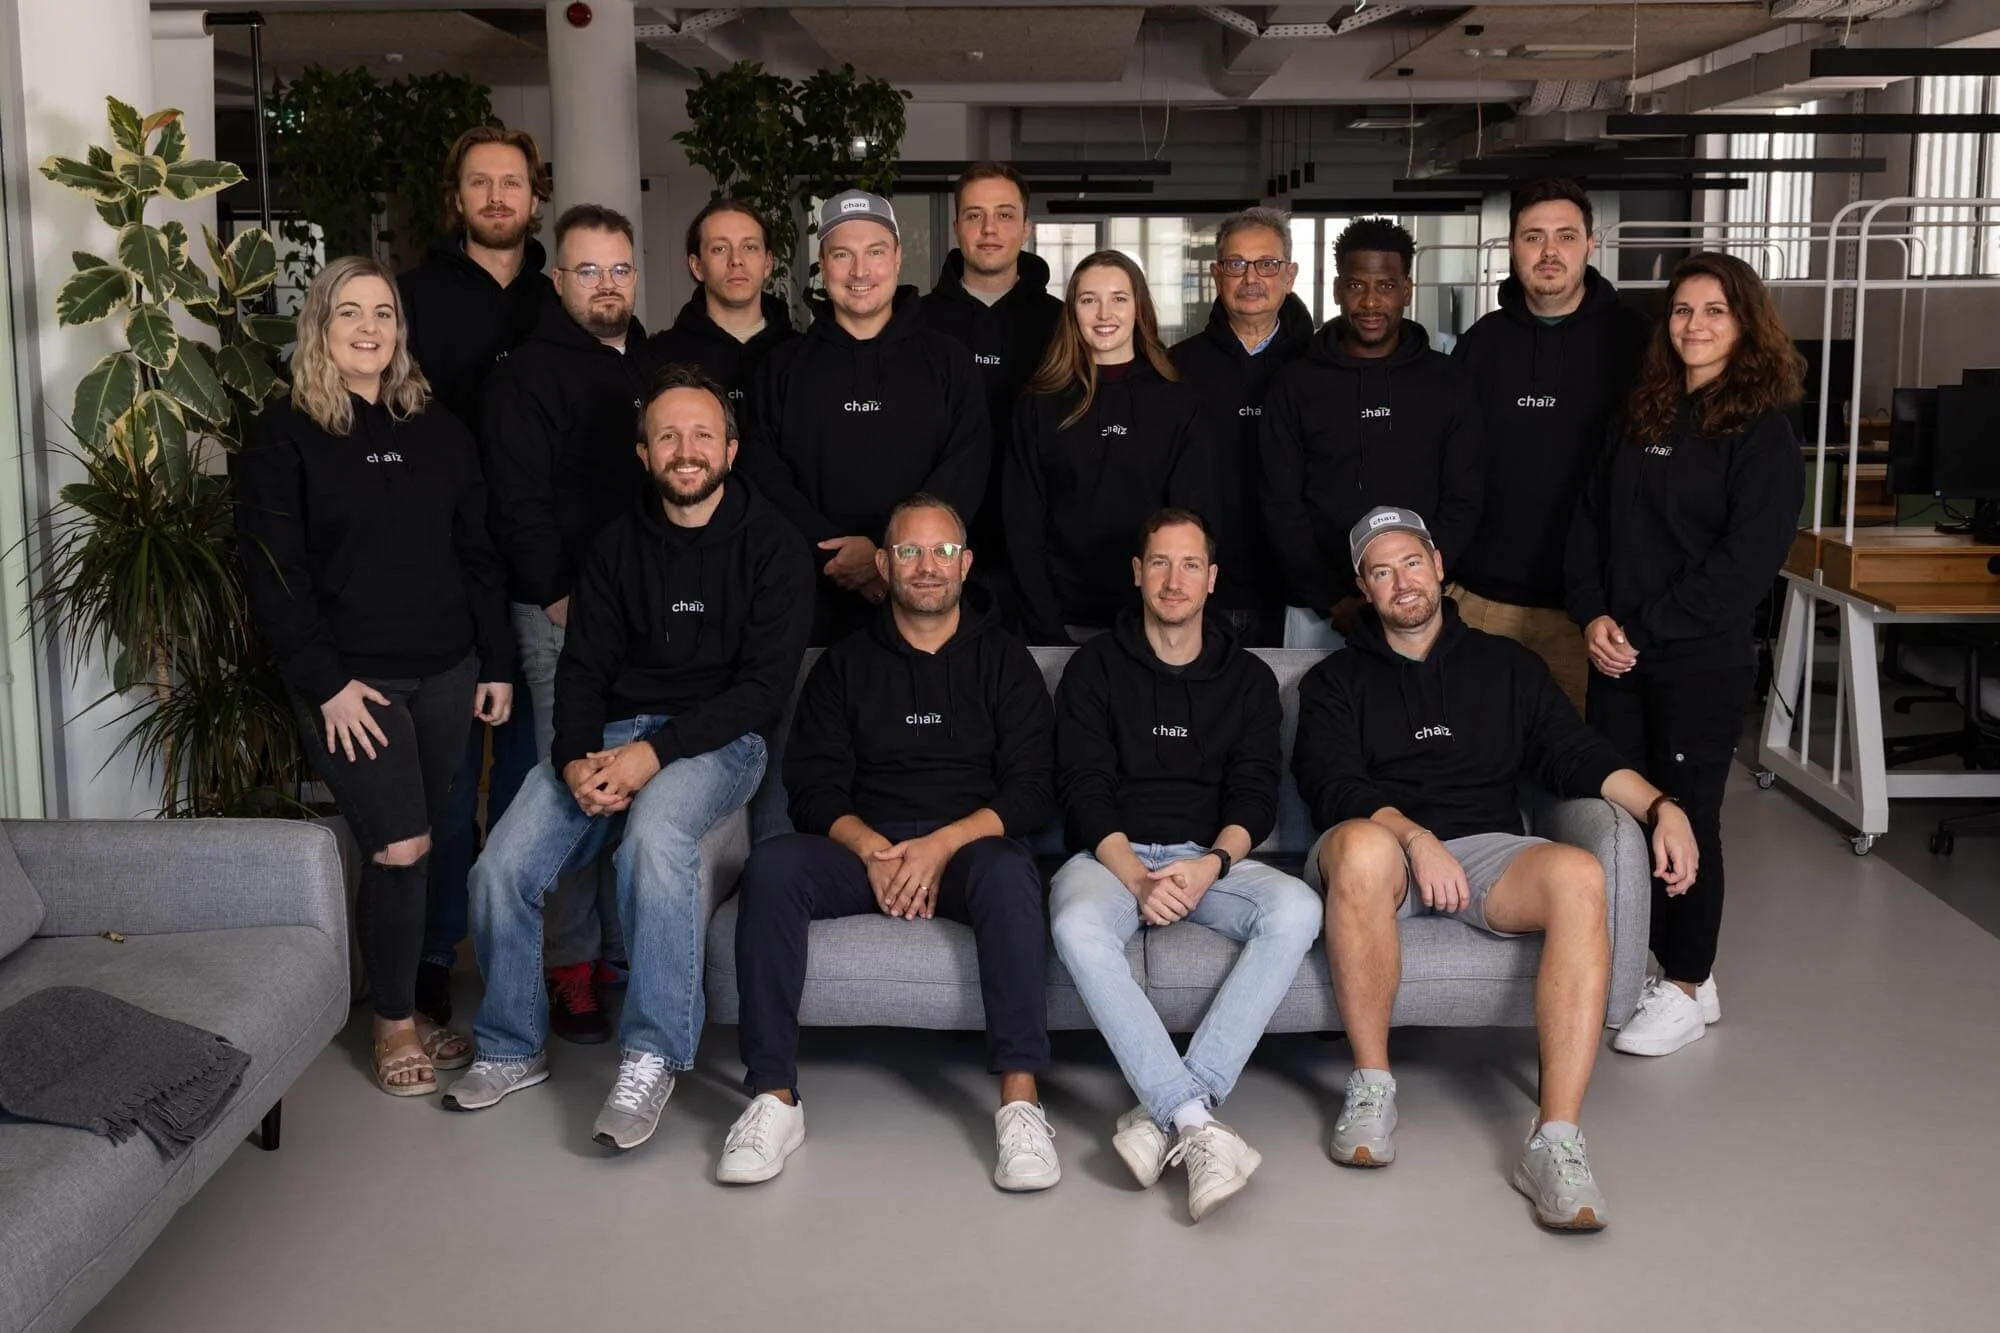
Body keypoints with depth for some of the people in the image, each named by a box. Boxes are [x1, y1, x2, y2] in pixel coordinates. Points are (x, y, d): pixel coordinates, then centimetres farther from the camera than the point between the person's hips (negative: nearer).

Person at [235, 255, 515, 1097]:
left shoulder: (437, 430, 11)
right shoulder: (282, 436, -2)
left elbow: (478, 554, 12)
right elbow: (271, 575, -7)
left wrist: (497, 664, 7)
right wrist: (324, 682, -13)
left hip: (445, 673, 4)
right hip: (349, 681, -4)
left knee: (424, 849, 7)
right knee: (399, 851, -7)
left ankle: (410, 1003, 22)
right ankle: (394, 1025, 10)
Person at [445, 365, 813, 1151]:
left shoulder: (771, 546, -2)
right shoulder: (617, 545, 11)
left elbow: (765, 687, -10)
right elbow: (582, 667, 8)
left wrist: (655, 752, -20)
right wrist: (576, 758, -13)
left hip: (716, 739, -4)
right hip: (612, 732, 5)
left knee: (654, 833, -38)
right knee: (502, 868, -17)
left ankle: (652, 1057, -27)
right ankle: (512, 1048, 7)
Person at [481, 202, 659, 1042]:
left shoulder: (659, 367, 17)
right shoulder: (528, 374, -1)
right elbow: (519, 502, -8)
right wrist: (558, 596, -14)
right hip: (566, 615, -5)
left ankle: (630, 946, 17)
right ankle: (572, 966, 4)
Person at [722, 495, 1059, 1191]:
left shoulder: (1003, 658, 10)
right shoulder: (843, 664, 14)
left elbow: (1032, 789, 0)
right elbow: (813, 788, 5)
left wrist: (942, 845, -16)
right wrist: (871, 848, -15)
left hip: (968, 846, -1)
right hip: (862, 847, 2)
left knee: (1008, 873, -36)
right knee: (771, 865, -29)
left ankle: (1019, 1101, -38)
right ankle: (774, 1098, -28)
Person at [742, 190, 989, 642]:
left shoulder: (948, 362, 6)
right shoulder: (781, 367, 8)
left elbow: (964, 472, -4)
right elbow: (764, 476, 0)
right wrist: (837, 552, -14)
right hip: (812, 596, 1)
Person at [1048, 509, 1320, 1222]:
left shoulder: (1248, 678, 14)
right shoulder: (1095, 668, 9)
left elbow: (1255, 795, 4)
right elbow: (1084, 789, -1)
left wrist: (1211, 864, -18)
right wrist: (1136, 878, -18)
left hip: (1213, 858, 2)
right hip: (1113, 854, -1)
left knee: (1297, 909, -31)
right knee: (1077, 925, -37)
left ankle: (1168, 1111, -36)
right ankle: (1198, 1121, -42)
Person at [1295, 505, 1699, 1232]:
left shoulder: (1506, 664, 23)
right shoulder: (1336, 681, 16)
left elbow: (1574, 753, 12)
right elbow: (1331, 787, 0)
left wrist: (1659, 805, -7)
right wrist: (1415, 838, -18)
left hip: (1485, 851, 2)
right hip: (1382, 848, -2)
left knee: (1578, 875, -33)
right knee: (1360, 846, -40)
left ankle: (1556, 1140, -37)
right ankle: (1371, 1083, -23)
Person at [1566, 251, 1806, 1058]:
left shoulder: (1762, 430, -5)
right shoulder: (1642, 416, 13)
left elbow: (1746, 559, -13)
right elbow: (1591, 519, 10)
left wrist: (1646, 629, -15)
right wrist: (1593, 614, -5)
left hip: (1703, 659, -5)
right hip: (1617, 656, 5)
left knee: (1685, 815, 1)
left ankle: (1687, 987, 15)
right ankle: (1656, 966, 20)